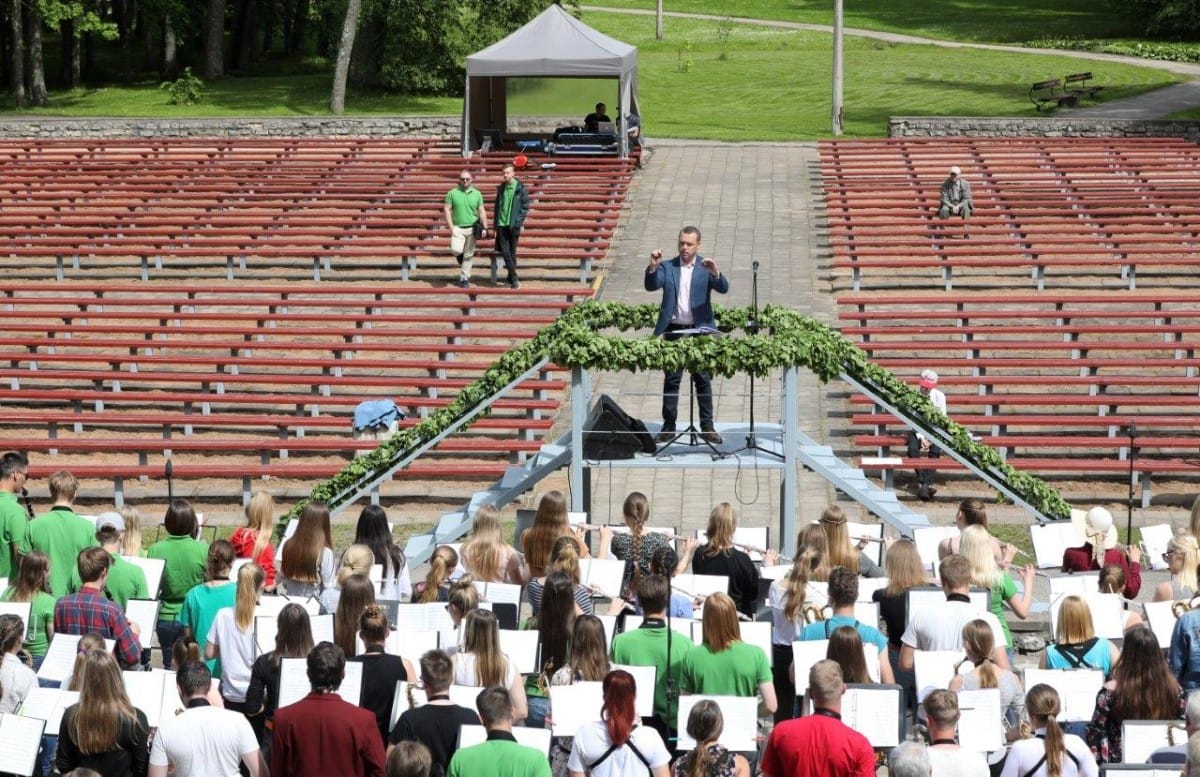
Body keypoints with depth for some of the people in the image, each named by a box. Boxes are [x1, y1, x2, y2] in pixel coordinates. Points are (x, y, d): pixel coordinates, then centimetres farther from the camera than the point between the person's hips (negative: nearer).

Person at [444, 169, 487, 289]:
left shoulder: (476, 194, 6)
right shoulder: (452, 193, -1)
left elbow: (482, 211, 8)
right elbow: (446, 210, -1)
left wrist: (484, 227, -1)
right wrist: (451, 227, -8)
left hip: (472, 228, 2)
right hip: (457, 228, -2)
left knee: (468, 255, 4)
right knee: (456, 250, -20)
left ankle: (464, 279, 15)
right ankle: (460, 260, 16)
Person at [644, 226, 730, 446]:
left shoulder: (705, 267, 1)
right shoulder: (667, 267, 6)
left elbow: (723, 288, -12)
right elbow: (651, 286, -7)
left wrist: (715, 272, -32)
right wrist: (653, 267, -25)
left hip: (699, 331, -1)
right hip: (674, 331, 1)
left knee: (703, 380, 4)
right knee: (671, 380, 3)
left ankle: (707, 427, 9)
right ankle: (668, 427, 7)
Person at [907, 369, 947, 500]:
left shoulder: (939, 396, -4)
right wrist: (921, 438, -18)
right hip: (918, 430, 0)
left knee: (935, 450, -30)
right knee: (913, 450, -30)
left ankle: (927, 483, -35)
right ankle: (922, 482, -30)